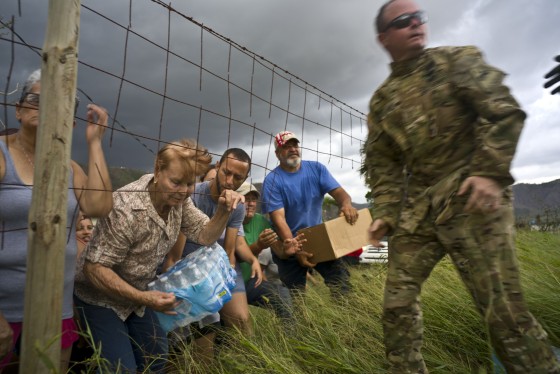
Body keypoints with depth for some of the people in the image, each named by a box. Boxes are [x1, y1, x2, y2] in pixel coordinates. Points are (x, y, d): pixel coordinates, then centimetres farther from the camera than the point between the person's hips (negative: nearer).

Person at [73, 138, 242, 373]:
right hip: (101, 298, -7)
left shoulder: (178, 199, -11)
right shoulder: (127, 208, -33)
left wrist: (223, 211, -24)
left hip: (137, 294, 7)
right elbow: (94, 268, -28)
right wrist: (143, 298, -33)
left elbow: (205, 235, -5)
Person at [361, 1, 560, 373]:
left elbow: (505, 111, -3)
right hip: (417, 208, 4)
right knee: (398, 300, 4)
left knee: (502, 305, -7)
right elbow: (382, 163, 12)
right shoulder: (382, 101, 14)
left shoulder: (457, 60, 6)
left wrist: (490, 171, -16)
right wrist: (385, 212, 0)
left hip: (471, 197, -4)